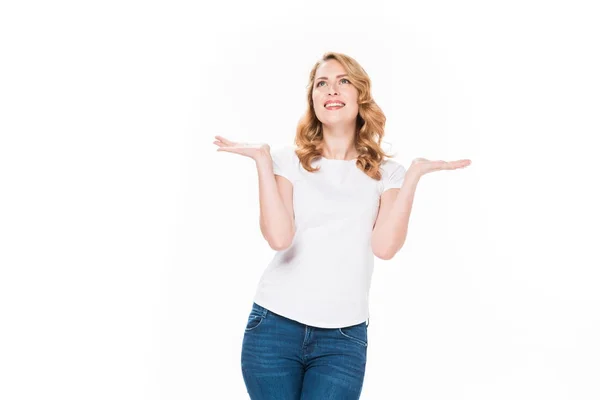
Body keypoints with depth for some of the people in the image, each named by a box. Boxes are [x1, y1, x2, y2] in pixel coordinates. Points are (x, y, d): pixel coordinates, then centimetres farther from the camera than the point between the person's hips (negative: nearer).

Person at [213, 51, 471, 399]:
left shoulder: (386, 173, 5)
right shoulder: (288, 160, 3)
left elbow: (384, 246, -11)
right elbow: (279, 237, -13)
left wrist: (414, 175, -11)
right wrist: (262, 160, -12)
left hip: (344, 338, 0)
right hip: (275, 326, 0)